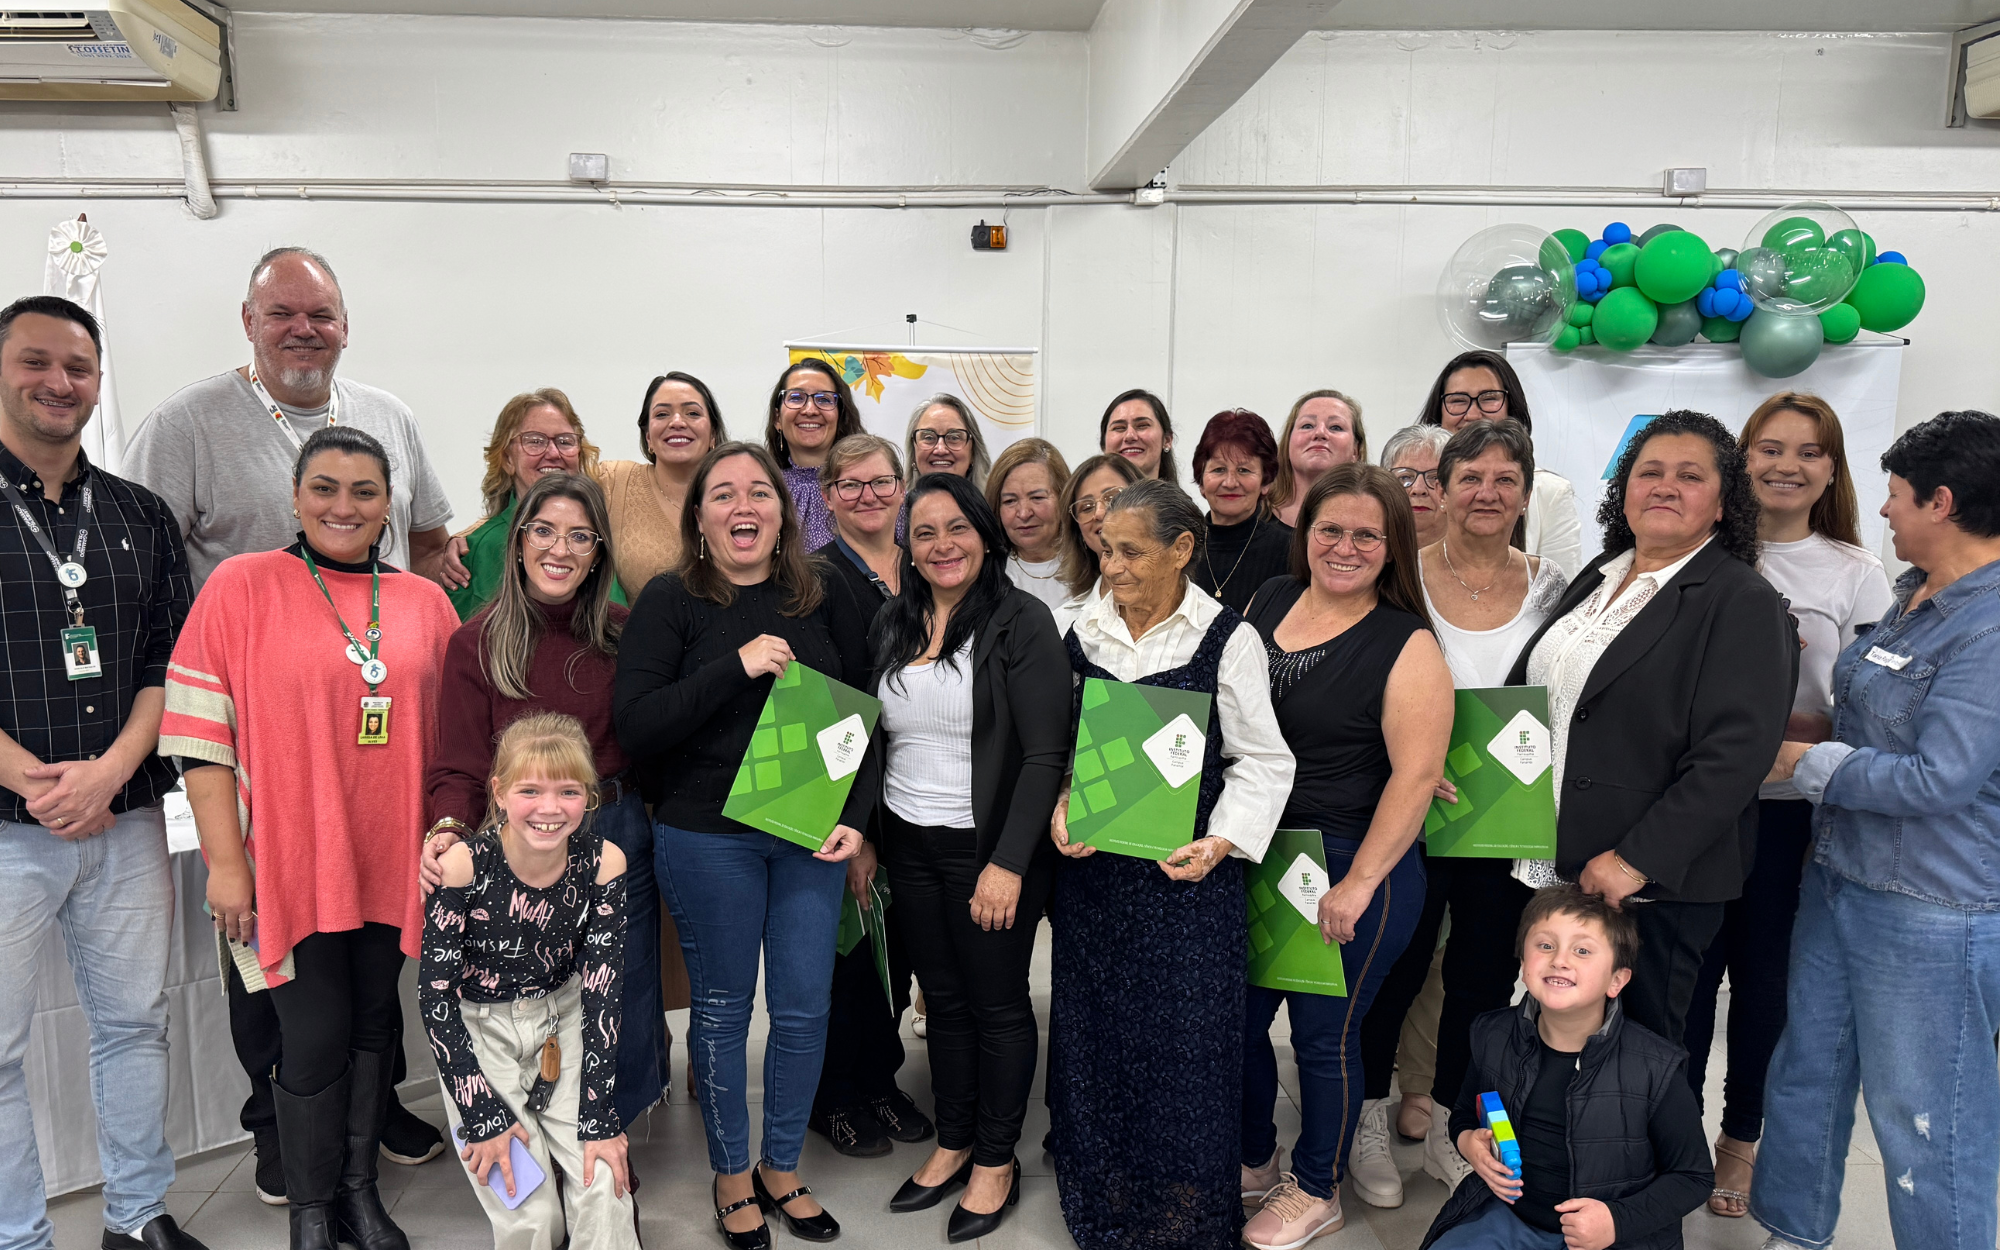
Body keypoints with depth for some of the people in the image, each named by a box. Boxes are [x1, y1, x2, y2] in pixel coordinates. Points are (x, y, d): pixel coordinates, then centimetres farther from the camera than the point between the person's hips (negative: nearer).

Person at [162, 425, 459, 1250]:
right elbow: (199, 731, -7)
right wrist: (225, 861, -10)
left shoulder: (425, 602, 6)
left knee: (375, 1022, 14)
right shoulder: (241, 585, -5)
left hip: (391, 862, 4)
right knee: (315, 1038, 2)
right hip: (289, 863, -3)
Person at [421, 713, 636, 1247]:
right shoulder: (465, 864, -22)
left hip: (564, 1022, 2)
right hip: (479, 1032, -1)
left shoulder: (602, 861, -17)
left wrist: (599, 1119, -14)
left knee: (604, 1193, -14)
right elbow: (435, 994, -13)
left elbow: (603, 992, -11)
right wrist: (482, 1117, -14)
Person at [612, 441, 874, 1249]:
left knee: (805, 1006, 9)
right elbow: (632, 726, -15)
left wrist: (855, 818, -4)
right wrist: (737, 667, -23)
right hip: (706, 838, -3)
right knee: (723, 1007, 10)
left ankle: (781, 1166, 31)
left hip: (809, 836, 3)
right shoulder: (670, 601, -6)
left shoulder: (824, 594, 2)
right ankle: (731, 1175, 31)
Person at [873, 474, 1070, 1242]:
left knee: (998, 1003, 9)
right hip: (909, 845, 5)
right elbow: (875, 738, 12)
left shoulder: (1021, 622, -13)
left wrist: (1009, 863, -19)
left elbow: (1045, 754, -16)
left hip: (990, 847, -5)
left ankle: (997, 1161, 26)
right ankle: (953, 1143, 34)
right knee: (943, 998, 17)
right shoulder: (892, 625, 5)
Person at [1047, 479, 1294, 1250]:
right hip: (1091, 869, 4)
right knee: (1093, 1033, 12)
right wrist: (1059, 812, -7)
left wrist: (1220, 843, -15)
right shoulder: (1082, 635, 4)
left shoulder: (1228, 640, -6)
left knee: (1184, 1040, 5)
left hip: (1187, 874, -3)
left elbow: (1263, 761, -4)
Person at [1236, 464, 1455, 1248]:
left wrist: (1357, 885, -19)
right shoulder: (1270, 601, 5)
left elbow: (1417, 773, -17)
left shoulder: (1407, 645, -12)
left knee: (1323, 1035, 10)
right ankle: (1252, 1162, 40)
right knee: (1235, 1016, 14)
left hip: (1354, 864, -5)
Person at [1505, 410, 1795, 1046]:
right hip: (1549, 867, 6)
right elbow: (1524, 692, 21)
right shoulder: (1596, 578, 12)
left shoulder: (1745, 605, -9)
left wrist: (1636, 861, -22)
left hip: (1657, 884, -6)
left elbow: (1732, 757, -18)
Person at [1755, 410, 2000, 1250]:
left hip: (1931, 910, -10)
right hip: (1840, 875, 10)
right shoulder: (1915, 596, 7)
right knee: (1807, 1071, 21)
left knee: (1921, 1116, 5)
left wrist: (1803, 763, -14)